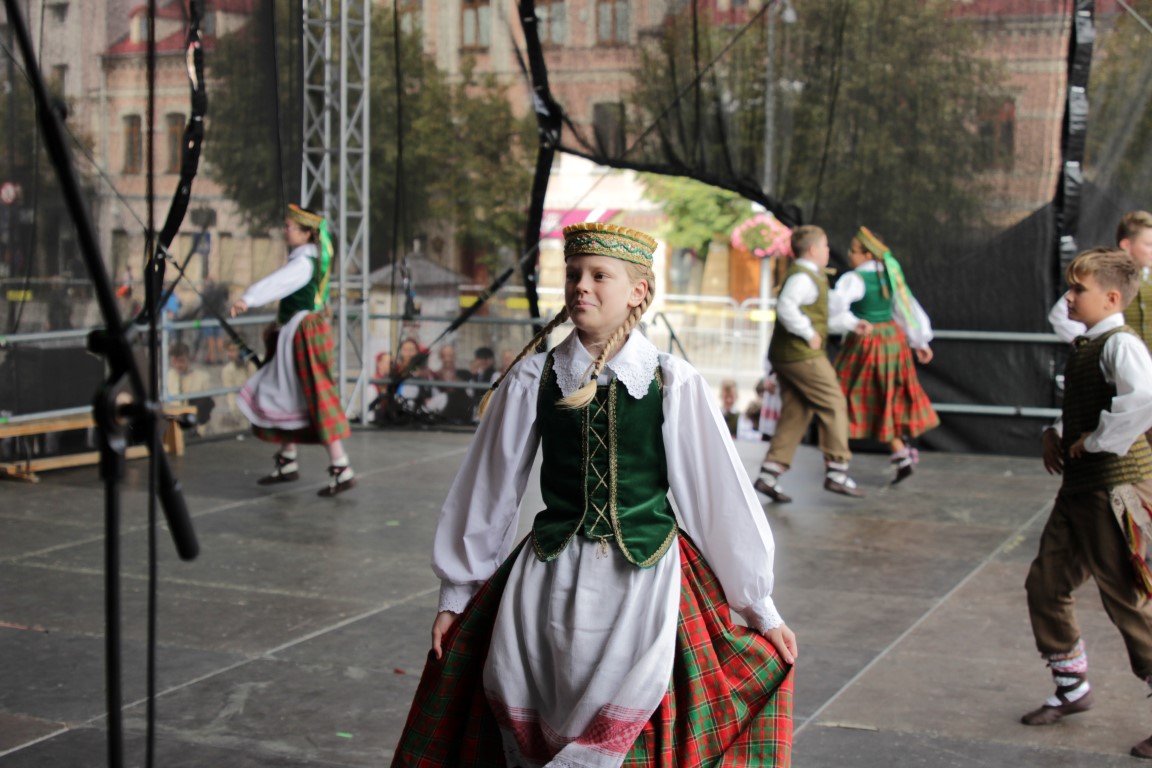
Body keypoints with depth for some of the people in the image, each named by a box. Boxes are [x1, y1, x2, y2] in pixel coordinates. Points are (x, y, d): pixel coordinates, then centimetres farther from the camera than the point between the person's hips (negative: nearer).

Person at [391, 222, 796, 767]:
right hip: (549, 580, 2)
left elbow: (720, 495, 0)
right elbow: (488, 488, 7)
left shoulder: (673, 385, -4)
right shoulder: (532, 379, 0)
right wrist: (455, 595, 13)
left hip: (644, 579, -1)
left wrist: (760, 607, 5)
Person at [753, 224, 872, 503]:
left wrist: (853, 323, 22)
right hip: (802, 355, -10)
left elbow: (824, 315, 29)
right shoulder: (802, 277, -12)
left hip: (785, 355, 10)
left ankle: (769, 474, 5)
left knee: (795, 413, 10)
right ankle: (836, 472, -1)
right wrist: (809, 333, -22)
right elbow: (786, 308, -28)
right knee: (834, 405, -3)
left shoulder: (812, 277, 22)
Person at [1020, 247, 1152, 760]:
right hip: (1078, 487, 10)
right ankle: (1072, 688, 32)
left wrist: (1096, 442, -25)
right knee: (1046, 585, 15)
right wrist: (1055, 434, 11)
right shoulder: (1084, 347, 12)